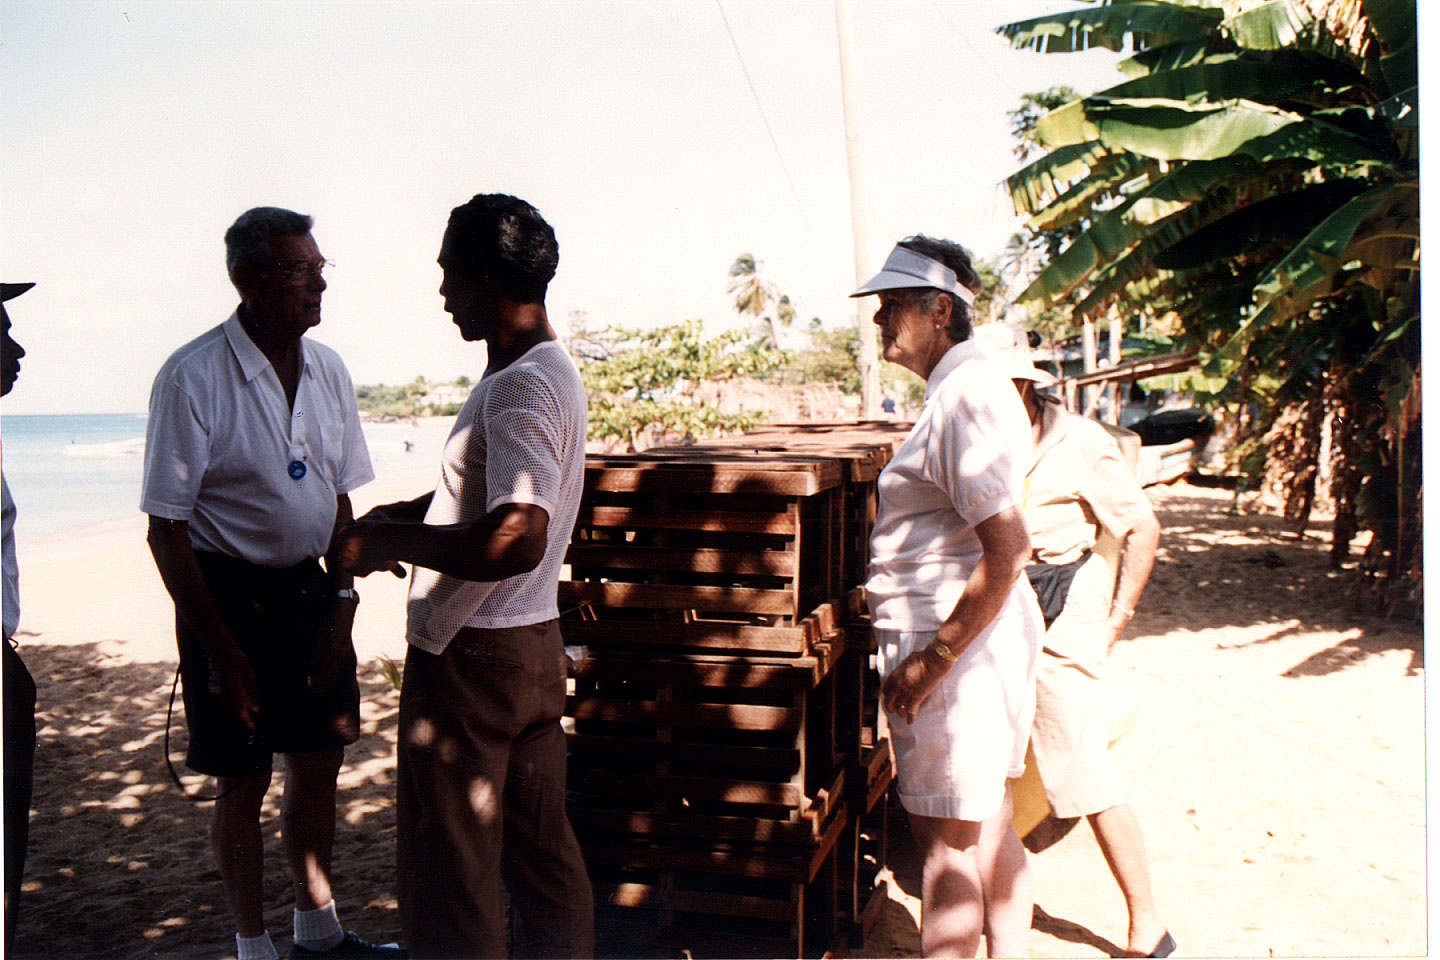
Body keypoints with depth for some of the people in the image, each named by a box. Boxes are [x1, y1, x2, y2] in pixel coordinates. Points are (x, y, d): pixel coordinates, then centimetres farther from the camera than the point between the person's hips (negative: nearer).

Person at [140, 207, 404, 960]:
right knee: (243, 782, 7)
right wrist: (219, 646, -15)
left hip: (310, 589, 6)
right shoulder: (192, 377, -16)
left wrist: (343, 600, 2)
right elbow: (167, 526, -14)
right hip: (230, 594, -6)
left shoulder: (327, 369, 3)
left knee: (319, 763, 15)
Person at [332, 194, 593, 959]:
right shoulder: (548, 368, 10)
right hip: (534, 644, 10)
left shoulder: (520, 387, -22)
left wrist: (388, 541, -21)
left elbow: (515, 542, -33)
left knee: (448, 875, 4)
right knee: (542, 852, 19)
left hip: (468, 658, -10)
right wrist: (400, 515, 12)